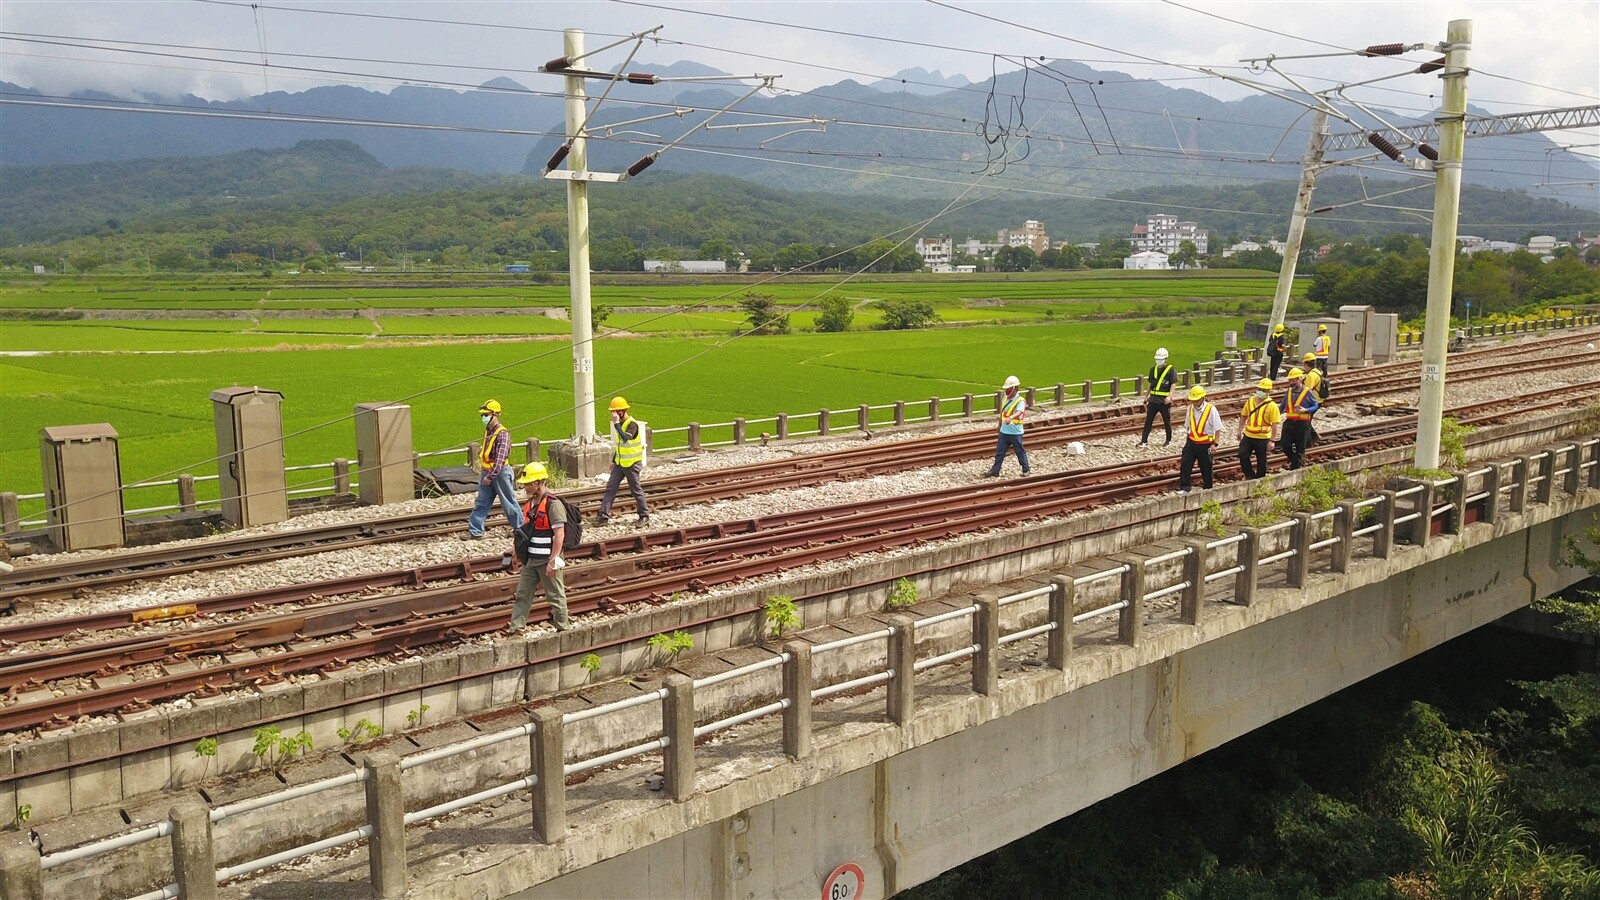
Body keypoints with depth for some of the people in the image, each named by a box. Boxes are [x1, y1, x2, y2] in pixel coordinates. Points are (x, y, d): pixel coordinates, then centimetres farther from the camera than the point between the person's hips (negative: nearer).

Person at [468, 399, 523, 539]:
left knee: (508, 502, 4)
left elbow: (500, 458, -26)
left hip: (500, 472, -8)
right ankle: (475, 531, 10)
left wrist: (490, 475, -29)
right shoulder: (487, 431, 8)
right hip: (487, 472, 8)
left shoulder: (502, 434, -19)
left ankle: (520, 527, 18)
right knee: (481, 502, 8)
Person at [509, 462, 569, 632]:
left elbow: (559, 534, -21)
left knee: (556, 597, 4)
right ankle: (516, 629, 14)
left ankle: (563, 630, 16)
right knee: (522, 595, 9)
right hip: (530, 559, 9)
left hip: (547, 561, -8)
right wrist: (518, 548, 17)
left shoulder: (553, 504, -18)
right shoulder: (530, 503, 10)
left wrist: (553, 561, -24)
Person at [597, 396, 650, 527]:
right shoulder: (620, 423, 7)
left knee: (636, 491, 2)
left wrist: (616, 423, -36)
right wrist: (613, 460, 18)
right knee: (610, 488, 2)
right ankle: (604, 516, 2)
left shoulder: (632, 424, -19)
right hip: (619, 463, 8)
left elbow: (625, 439, -39)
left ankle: (644, 516, 17)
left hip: (632, 464, -8)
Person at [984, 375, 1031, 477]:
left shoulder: (1020, 401, -16)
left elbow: (1019, 412, -36)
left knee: (1020, 452, 7)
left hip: (1015, 432, -6)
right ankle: (995, 471, 14)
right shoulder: (1005, 398, 6)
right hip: (1004, 431, 6)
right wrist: (1000, 424, 27)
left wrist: (1010, 418, -55)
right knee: (999, 451, 8)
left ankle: (1026, 470, 23)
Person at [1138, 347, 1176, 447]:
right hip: (1153, 399, 4)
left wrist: (1169, 396, -23)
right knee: (1148, 420, 1)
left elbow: (1173, 385, -10)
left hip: (1164, 400, -4)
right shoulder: (1153, 369, 10)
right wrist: (1146, 396, 16)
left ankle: (1169, 440, 23)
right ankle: (1144, 440, 3)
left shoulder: (1170, 369, -6)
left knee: (1167, 421, 8)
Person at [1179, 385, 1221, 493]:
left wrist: (1215, 444, -15)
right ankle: (1184, 488, -6)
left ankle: (1208, 490, 27)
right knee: (1184, 464, -12)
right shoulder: (1190, 408, 0)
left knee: (1206, 468, 10)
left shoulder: (1211, 409, -15)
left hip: (1205, 445, -4)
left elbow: (1218, 429, -11)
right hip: (1191, 442, 4)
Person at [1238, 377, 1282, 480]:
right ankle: (1250, 476, 9)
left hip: (1262, 438, -4)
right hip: (1248, 436, 4)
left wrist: (1272, 440, -15)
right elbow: (1243, 416, 15)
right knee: (1242, 455, -7)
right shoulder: (1250, 401, 4)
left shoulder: (1271, 406, -11)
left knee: (1261, 461, 7)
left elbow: (1275, 424, -12)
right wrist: (1240, 431, 11)